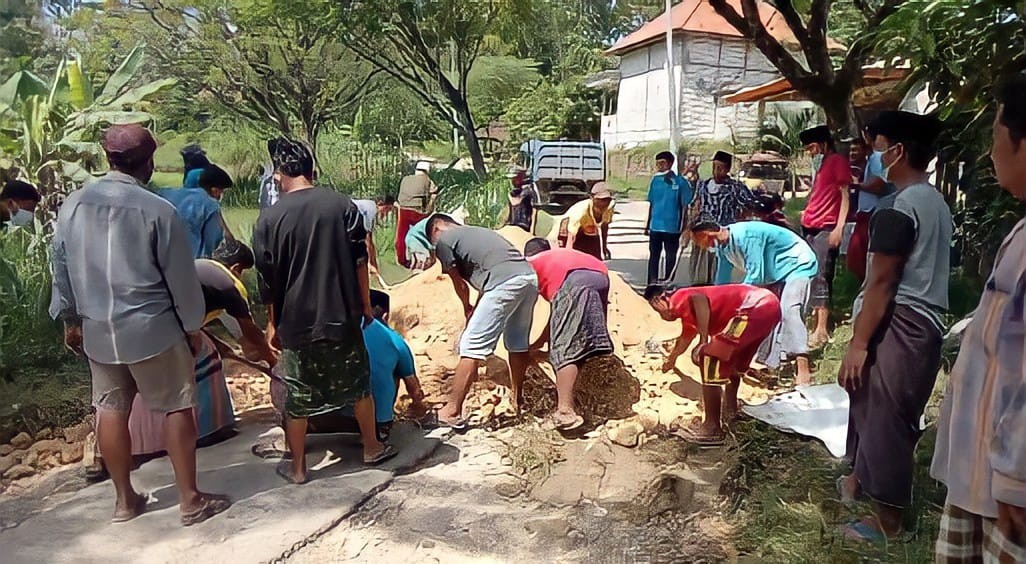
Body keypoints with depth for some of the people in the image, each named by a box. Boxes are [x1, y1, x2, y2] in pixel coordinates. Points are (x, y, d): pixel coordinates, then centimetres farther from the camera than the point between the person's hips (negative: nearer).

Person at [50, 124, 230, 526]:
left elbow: (62, 269, 10)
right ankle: (190, 500, 11)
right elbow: (181, 278, -11)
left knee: (111, 410, 14)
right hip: (153, 328, -5)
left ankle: (125, 499, 27)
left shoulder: (73, 205, 1)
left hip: (97, 330, 6)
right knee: (176, 408, 5)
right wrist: (193, 326, 2)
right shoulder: (157, 210, -15)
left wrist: (71, 319, 22)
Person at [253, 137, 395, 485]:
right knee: (358, 384, 17)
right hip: (342, 316, 1)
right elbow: (360, 263, -2)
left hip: (297, 321, -1)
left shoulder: (270, 218, -6)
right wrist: (365, 305, 10)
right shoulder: (343, 205, -4)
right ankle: (372, 448, 30)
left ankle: (297, 467, 22)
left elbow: (268, 280, 0)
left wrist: (274, 324, 11)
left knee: (297, 396, 11)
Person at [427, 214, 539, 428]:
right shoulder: (478, 231, 35)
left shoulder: (443, 241, 13)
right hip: (530, 277, 8)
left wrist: (468, 308, 35)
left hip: (505, 283, -8)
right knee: (518, 344, 24)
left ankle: (452, 412, -1)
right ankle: (517, 400, 39)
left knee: (472, 346, -3)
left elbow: (460, 283, 16)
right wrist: (476, 312, 31)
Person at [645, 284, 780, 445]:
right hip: (769, 305, 10)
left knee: (709, 358, -9)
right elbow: (686, 337, 50)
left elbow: (700, 298, -23)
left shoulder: (679, 299, 2)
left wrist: (703, 341, -20)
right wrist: (672, 358, 68)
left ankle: (712, 430, -6)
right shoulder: (688, 313, 29)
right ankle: (730, 409, 45)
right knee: (731, 354, 31)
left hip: (755, 308, -10)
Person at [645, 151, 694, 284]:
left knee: (670, 258, 9)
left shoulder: (680, 182, -8)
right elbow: (651, 204, 10)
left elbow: (685, 207, -4)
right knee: (653, 256, 9)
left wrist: (683, 229, -5)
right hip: (655, 227, 3)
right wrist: (647, 225, 11)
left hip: (672, 228, -3)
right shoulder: (655, 180, 3)